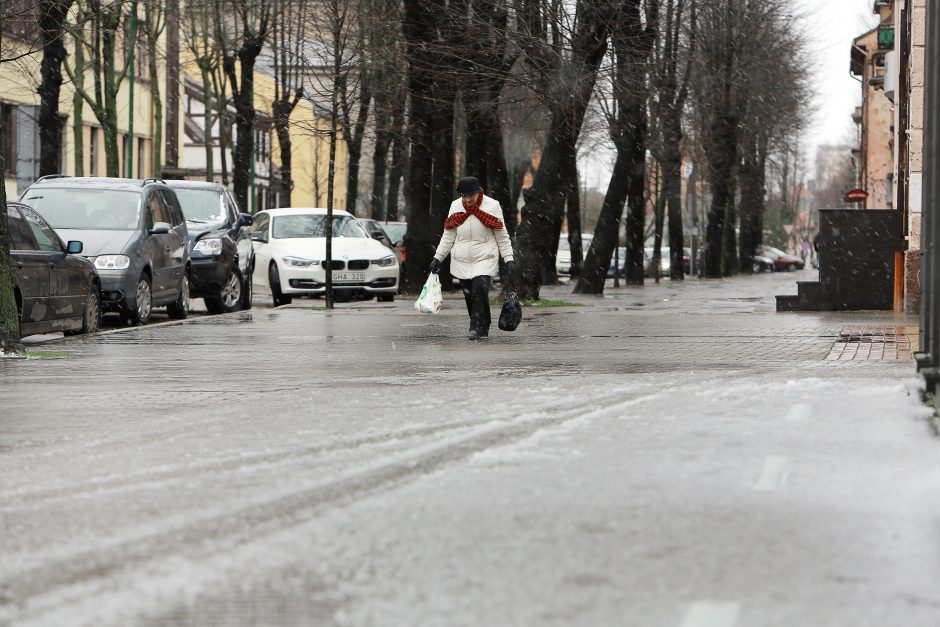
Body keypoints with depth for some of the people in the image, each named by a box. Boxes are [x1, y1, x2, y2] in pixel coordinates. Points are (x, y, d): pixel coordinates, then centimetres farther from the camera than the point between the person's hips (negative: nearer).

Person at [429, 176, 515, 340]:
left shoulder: (492, 206, -5)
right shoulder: (455, 207, 4)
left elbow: (502, 236, 0)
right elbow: (448, 236, 11)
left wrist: (508, 259, -5)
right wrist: (437, 258, 7)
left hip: (485, 259, -3)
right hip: (462, 261, 3)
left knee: (480, 290, -21)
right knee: (470, 296, 3)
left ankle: (477, 328, -16)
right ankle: (483, 328, 17)